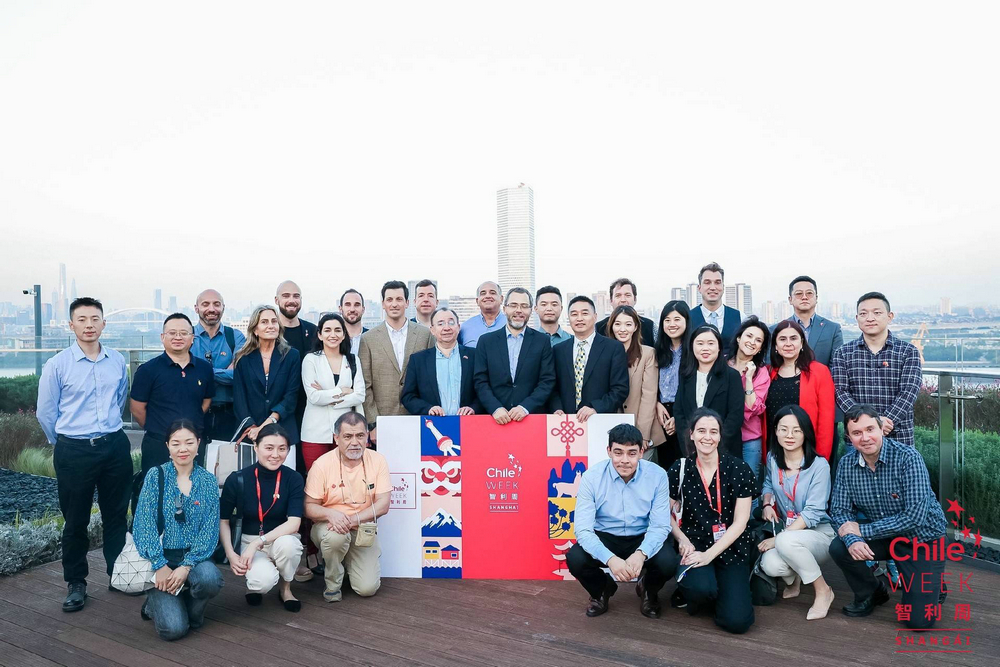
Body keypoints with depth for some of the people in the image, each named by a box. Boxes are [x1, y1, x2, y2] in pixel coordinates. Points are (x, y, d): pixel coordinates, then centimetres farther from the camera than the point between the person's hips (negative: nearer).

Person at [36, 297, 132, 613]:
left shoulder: (118, 361, 2)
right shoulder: (57, 365, -7)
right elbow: (45, 412, 0)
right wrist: (67, 443, 8)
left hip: (115, 447, 3)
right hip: (74, 453, -3)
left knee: (116, 515, 12)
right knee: (76, 521, 7)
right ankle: (75, 584, 23)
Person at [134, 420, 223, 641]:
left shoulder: (208, 481, 1)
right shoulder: (155, 476, -3)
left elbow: (210, 530, -3)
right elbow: (143, 525, -8)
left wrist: (186, 566, -16)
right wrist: (161, 565, -15)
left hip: (194, 557, 1)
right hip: (162, 558, -1)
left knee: (210, 578, -34)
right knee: (173, 629, -18)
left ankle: (192, 611, 2)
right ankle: (155, 603, 18)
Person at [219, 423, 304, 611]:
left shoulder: (293, 479, -13)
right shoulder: (238, 479, -12)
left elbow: (294, 523, -19)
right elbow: (222, 521, -1)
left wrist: (258, 542, -27)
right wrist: (231, 554, -12)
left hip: (282, 539, 1)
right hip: (249, 541, -1)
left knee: (286, 543, -36)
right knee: (264, 580, -33)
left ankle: (285, 588, -3)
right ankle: (254, 584, 8)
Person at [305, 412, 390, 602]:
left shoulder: (377, 460, -8)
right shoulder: (322, 464, -12)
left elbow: (383, 505, -11)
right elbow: (309, 507, -8)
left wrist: (352, 519, -25)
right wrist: (330, 513, -29)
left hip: (363, 529, 1)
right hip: (328, 526, -1)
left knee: (367, 588, -12)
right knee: (335, 535, -37)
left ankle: (348, 558, 23)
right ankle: (333, 583, -6)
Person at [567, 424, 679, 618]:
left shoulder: (657, 475, -17)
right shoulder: (591, 476, -19)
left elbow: (660, 526, -15)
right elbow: (583, 528, -23)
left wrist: (641, 553, -37)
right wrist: (610, 558, -40)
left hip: (643, 538, 0)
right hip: (604, 537, 0)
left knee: (668, 563, -29)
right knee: (575, 559, -28)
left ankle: (648, 591, 11)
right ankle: (602, 590, 10)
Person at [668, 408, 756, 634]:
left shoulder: (738, 469, -6)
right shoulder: (679, 469, -2)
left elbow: (739, 523, -6)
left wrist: (709, 554, -15)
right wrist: (683, 540, -14)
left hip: (730, 548, 0)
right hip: (694, 545, 0)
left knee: (737, 621, -16)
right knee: (700, 588, -33)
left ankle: (722, 588, 17)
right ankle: (692, 590, 5)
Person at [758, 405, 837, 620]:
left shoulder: (819, 465, -15)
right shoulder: (772, 458, 0)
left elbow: (813, 513, -19)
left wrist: (778, 538, -23)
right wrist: (767, 504, -1)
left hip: (820, 533, -4)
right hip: (787, 532, 4)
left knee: (786, 542, -38)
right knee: (770, 565, -29)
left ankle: (823, 590, -10)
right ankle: (793, 578, 11)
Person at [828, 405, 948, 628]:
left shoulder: (908, 458, -24)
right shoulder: (847, 463, -10)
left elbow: (915, 516, -28)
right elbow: (839, 510, -7)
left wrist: (862, 530, -24)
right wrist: (852, 539, -29)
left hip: (923, 539, -4)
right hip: (886, 537, 4)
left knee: (918, 621, -11)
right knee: (839, 548, -22)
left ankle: (931, 588, 24)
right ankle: (871, 593, 8)